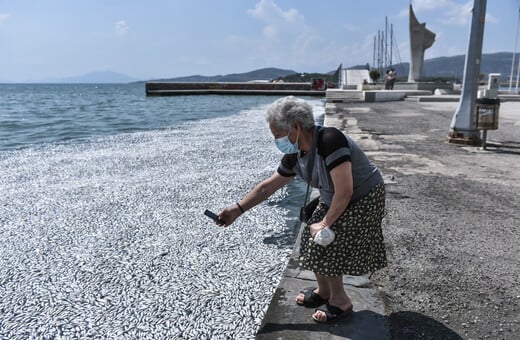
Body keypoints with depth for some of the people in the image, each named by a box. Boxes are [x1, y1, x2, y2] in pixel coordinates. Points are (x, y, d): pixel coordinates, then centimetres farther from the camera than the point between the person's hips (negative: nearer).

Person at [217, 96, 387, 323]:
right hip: (333, 201, 8)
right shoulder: (295, 155, -7)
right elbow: (267, 186, 3)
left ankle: (340, 302, 16)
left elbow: (345, 192, -33)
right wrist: (237, 209, 2)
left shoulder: (330, 141, -33)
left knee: (326, 246, -8)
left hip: (363, 200, -8)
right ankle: (324, 291, 30)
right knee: (312, 242, 7)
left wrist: (325, 224, -22)